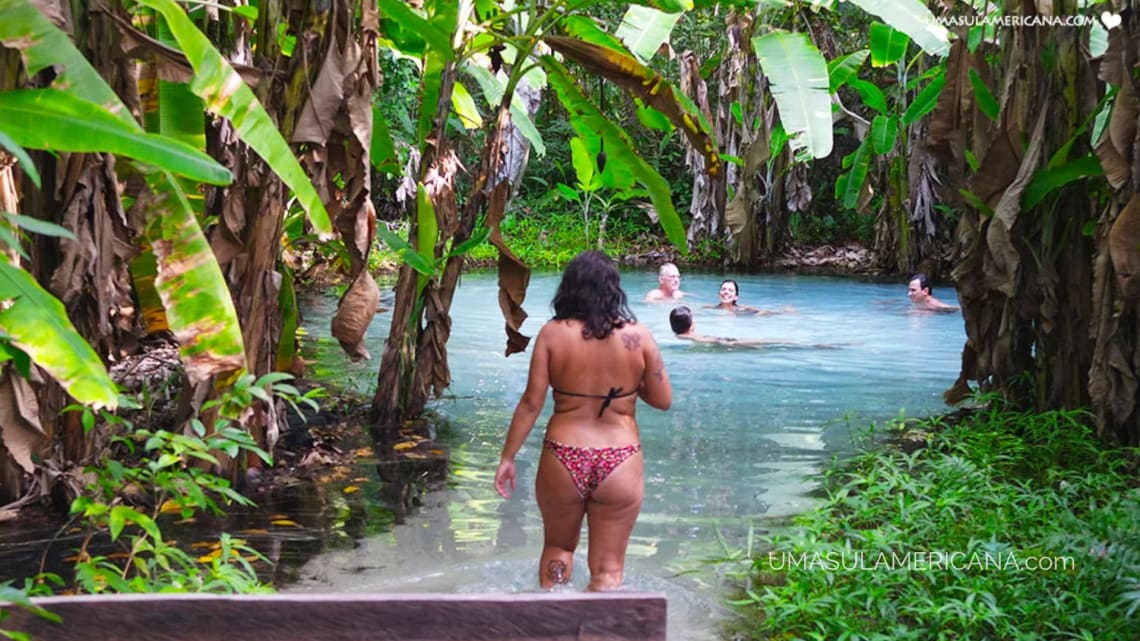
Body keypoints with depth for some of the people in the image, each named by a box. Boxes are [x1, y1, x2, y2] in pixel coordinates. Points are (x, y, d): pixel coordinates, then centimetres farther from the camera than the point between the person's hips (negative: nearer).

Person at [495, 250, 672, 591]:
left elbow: (531, 402, -6)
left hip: (563, 460, 1)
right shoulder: (638, 336, -4)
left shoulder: (553, 334, -5)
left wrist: (507, 457, 3)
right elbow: (663, 400, 0)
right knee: (608, 569, 9)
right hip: (620, 464, 0)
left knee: (557, 548, 25)